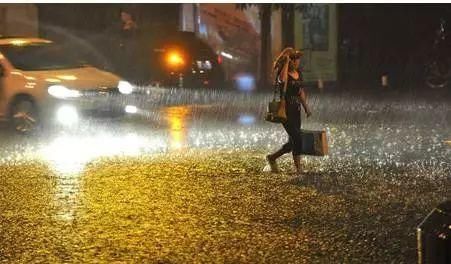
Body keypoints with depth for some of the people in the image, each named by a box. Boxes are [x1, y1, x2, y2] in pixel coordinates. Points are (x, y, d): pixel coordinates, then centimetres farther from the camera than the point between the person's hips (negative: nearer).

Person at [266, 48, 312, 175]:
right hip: (285, 110, -8)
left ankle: (272, 157, 26)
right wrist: (286, 61, -28)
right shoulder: (283, 73, -10)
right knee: (297, 138, -13)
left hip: (296, 110, 8)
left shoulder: (298, 74, 12)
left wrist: (306, 107, 15)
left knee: (293, 142, 9)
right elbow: (282, 79, -36)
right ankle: (298, 167, -4)